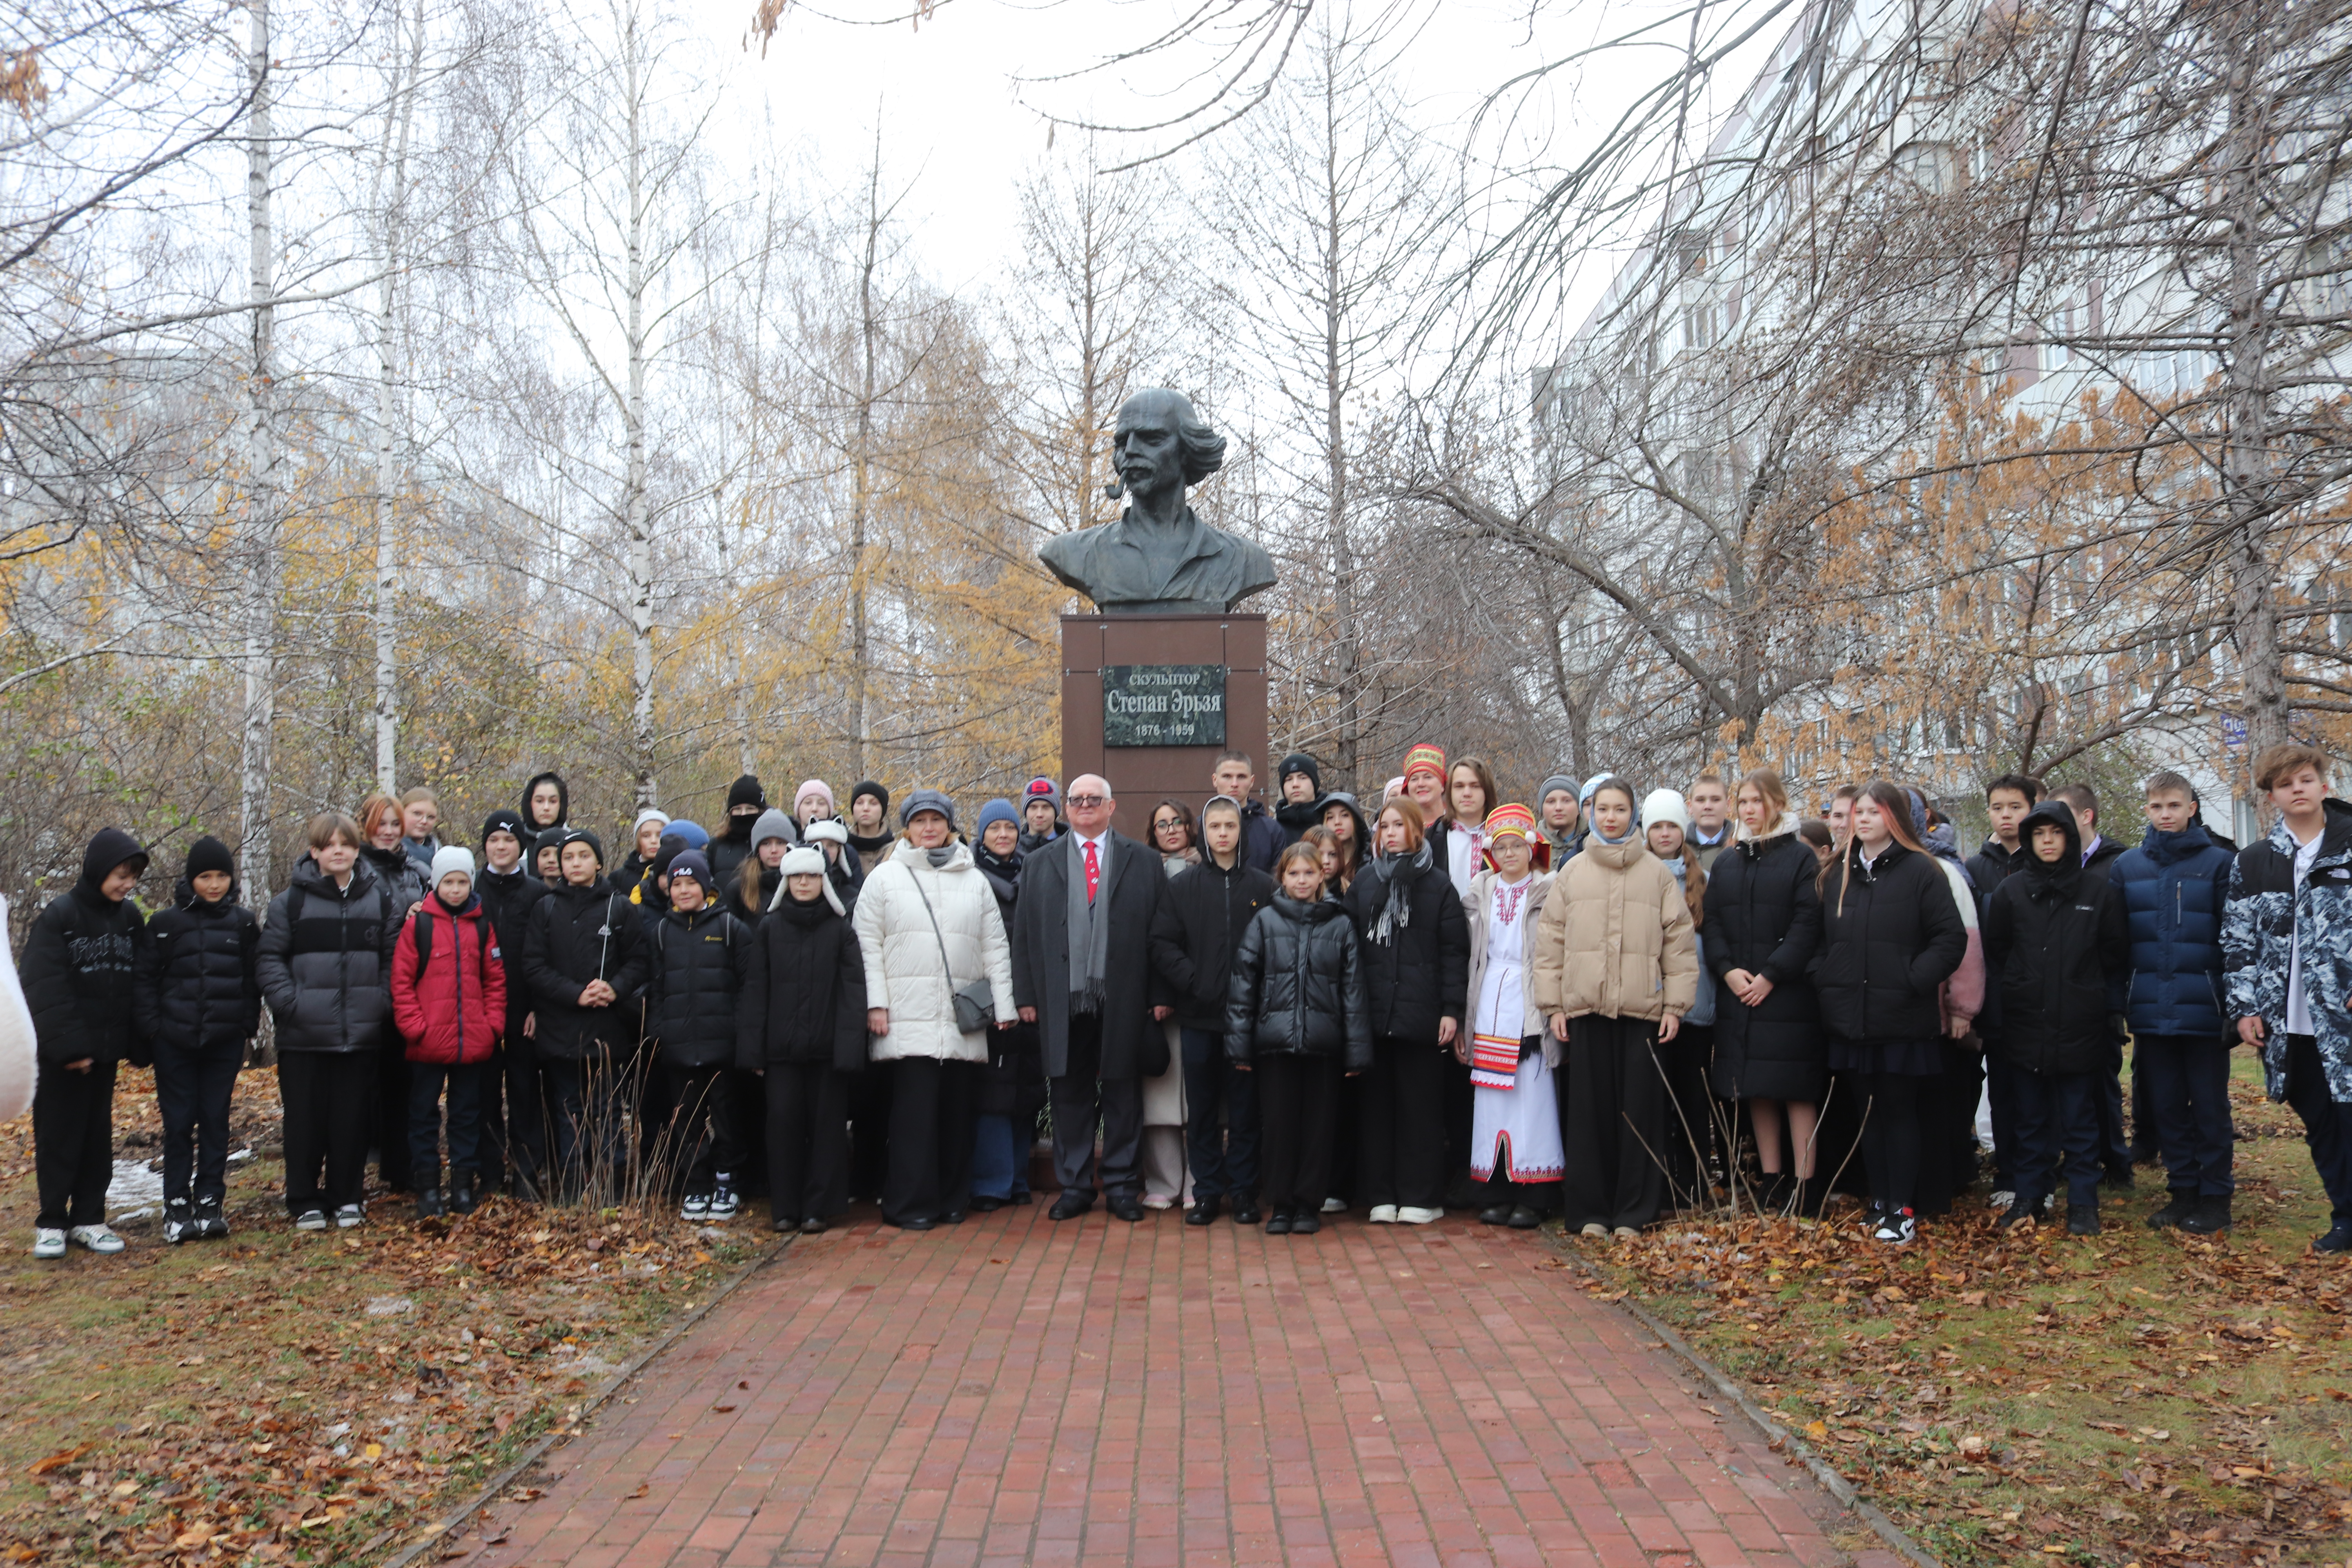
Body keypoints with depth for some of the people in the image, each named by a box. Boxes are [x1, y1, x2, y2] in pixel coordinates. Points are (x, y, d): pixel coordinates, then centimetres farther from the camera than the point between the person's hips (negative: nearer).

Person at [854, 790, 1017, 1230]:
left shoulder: (974, 880, 15)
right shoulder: (885, 877, 8)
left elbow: (995, 946, 13)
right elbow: (868, 943, 4)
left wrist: (1003, 1004, 7)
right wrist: (875, 1003, -5)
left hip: (964, 1019, 3)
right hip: (909, 1017, -3)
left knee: (957, 1107, 4)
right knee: (915, 1106, -8)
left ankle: (952, 1200, 15)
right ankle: (909, 1204, 0)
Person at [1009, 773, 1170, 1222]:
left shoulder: (1142, 861, 8)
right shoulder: (1039, 865, 12)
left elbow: (1160, 932, 3)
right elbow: (1024, 935, 8)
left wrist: (1160, 994, -3)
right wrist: (1026, 995, 0)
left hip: (1124, 999, -1)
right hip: (1063, 1000, 1)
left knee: (1123, 1093, 4)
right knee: (1069, 1093, 6)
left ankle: (1122, 1186, 14)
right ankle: (1074, 1186, 16)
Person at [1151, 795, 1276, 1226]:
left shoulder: (1263, 887, 4)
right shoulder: (1182, 886, 5)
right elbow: (1162, 944, 0)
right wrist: (1193, 982, -11)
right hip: (1198, 1016, 1)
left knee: (1245, 1109, 5)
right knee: (1202, 1110, 7)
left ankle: (1243, 1192, 15)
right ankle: (1207, 1192, 16)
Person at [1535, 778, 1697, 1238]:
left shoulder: (1657, 873, 6)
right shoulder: (1572, 873, 9)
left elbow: (1679, 939, 5)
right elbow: (1550, 939, 8)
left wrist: (1676, 1004, 0)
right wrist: (1552, 1003, 2)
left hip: (1643, 1007, -1)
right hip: (1585, 1006, 1)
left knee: (1640, 1109, 1)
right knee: (1590, 1109, 3)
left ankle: (1633, 1212, 10)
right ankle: (1591, 1210, 11)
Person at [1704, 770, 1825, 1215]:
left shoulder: (1801, 858, -1)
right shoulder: (1726, 862, 14)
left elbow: (1808, 924, -9)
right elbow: (1713, 923, 9)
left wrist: (1771, 975, -15)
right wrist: (1728, 969, -7)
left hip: (1788, 993, -5)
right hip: (1738, 994, 5)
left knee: (1797, 1091, -3)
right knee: (1756, 1090, 7)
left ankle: (1805, 1183, 1)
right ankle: (1771, 1180, 14)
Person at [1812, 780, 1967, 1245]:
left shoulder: (1921, 871, -4)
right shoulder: (1839, 875, 13)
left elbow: (1951, 938, -8)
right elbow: (1822, 939, 19)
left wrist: (1913, 981, -15)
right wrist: (1823, 981, 5)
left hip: (1902, 1019, -5)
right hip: (1851, 1017, 5)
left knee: (1900, 1110, 1)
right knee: (1870, 1110, 11)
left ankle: (1901, 1208, 8)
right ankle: (1879, 1201, 20)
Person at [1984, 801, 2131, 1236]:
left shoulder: (2099, 891, 1)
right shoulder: (2010, 891, 4)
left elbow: (2116, 956, 7)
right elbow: (1995, 951, 12)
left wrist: (2096, 997, 6)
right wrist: (2021, 988, 8)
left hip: (2079, 1026, -1)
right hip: (2026, 1024, 2)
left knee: (2079, 1118, 5)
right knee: (2032, 1118, 9)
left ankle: (2083, 1204, 12)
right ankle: (2029, 1197, 17)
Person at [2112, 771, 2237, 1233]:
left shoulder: (2219, 862, -2)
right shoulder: (2126, 866, 6)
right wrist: (2117, 1005, 3)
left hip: (2204, 1008, -3)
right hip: (2151, 1010, 3)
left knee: (2209, 1105, 5)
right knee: (2165, 1104, 10)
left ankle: (2215, 1197, 15)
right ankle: (2183, 1191, 21)